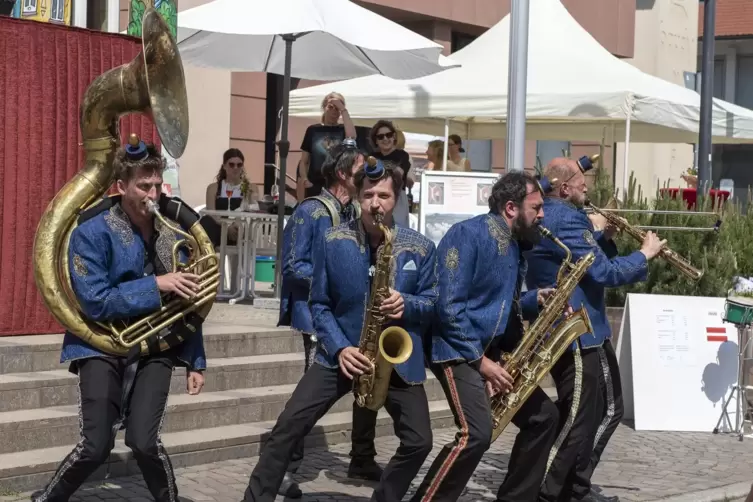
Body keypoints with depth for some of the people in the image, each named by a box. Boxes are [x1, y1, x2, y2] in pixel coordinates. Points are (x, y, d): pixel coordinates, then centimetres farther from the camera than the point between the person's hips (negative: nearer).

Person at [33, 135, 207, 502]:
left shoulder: (172, 229, 0)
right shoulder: (91, 232, -14)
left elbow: (187, 301, 7)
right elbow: (95, 303, -20)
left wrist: (195, 362, 7)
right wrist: (155, 285, -25)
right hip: (103, 346, -2)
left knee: (143, 442, -13)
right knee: (97, 447, -8)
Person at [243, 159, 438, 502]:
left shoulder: (420, 248, -4)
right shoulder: (332, 242, -4)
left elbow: (432, 302, 4)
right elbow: (319, 304, -1)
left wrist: (406, 304, -19)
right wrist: (339, 348, -16)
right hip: (342, 354, -1)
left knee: (419, 442, -5)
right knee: (288, 425, -10)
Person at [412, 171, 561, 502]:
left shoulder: (514, 244, 12)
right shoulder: (468, 235, -16)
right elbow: (449, 306, -22)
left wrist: (536, 300, 3)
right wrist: (480, 361, -22)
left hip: (497, 352, 10)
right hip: (460, 352, -9)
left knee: (544, 417, 9)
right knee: (476, 433, -25)